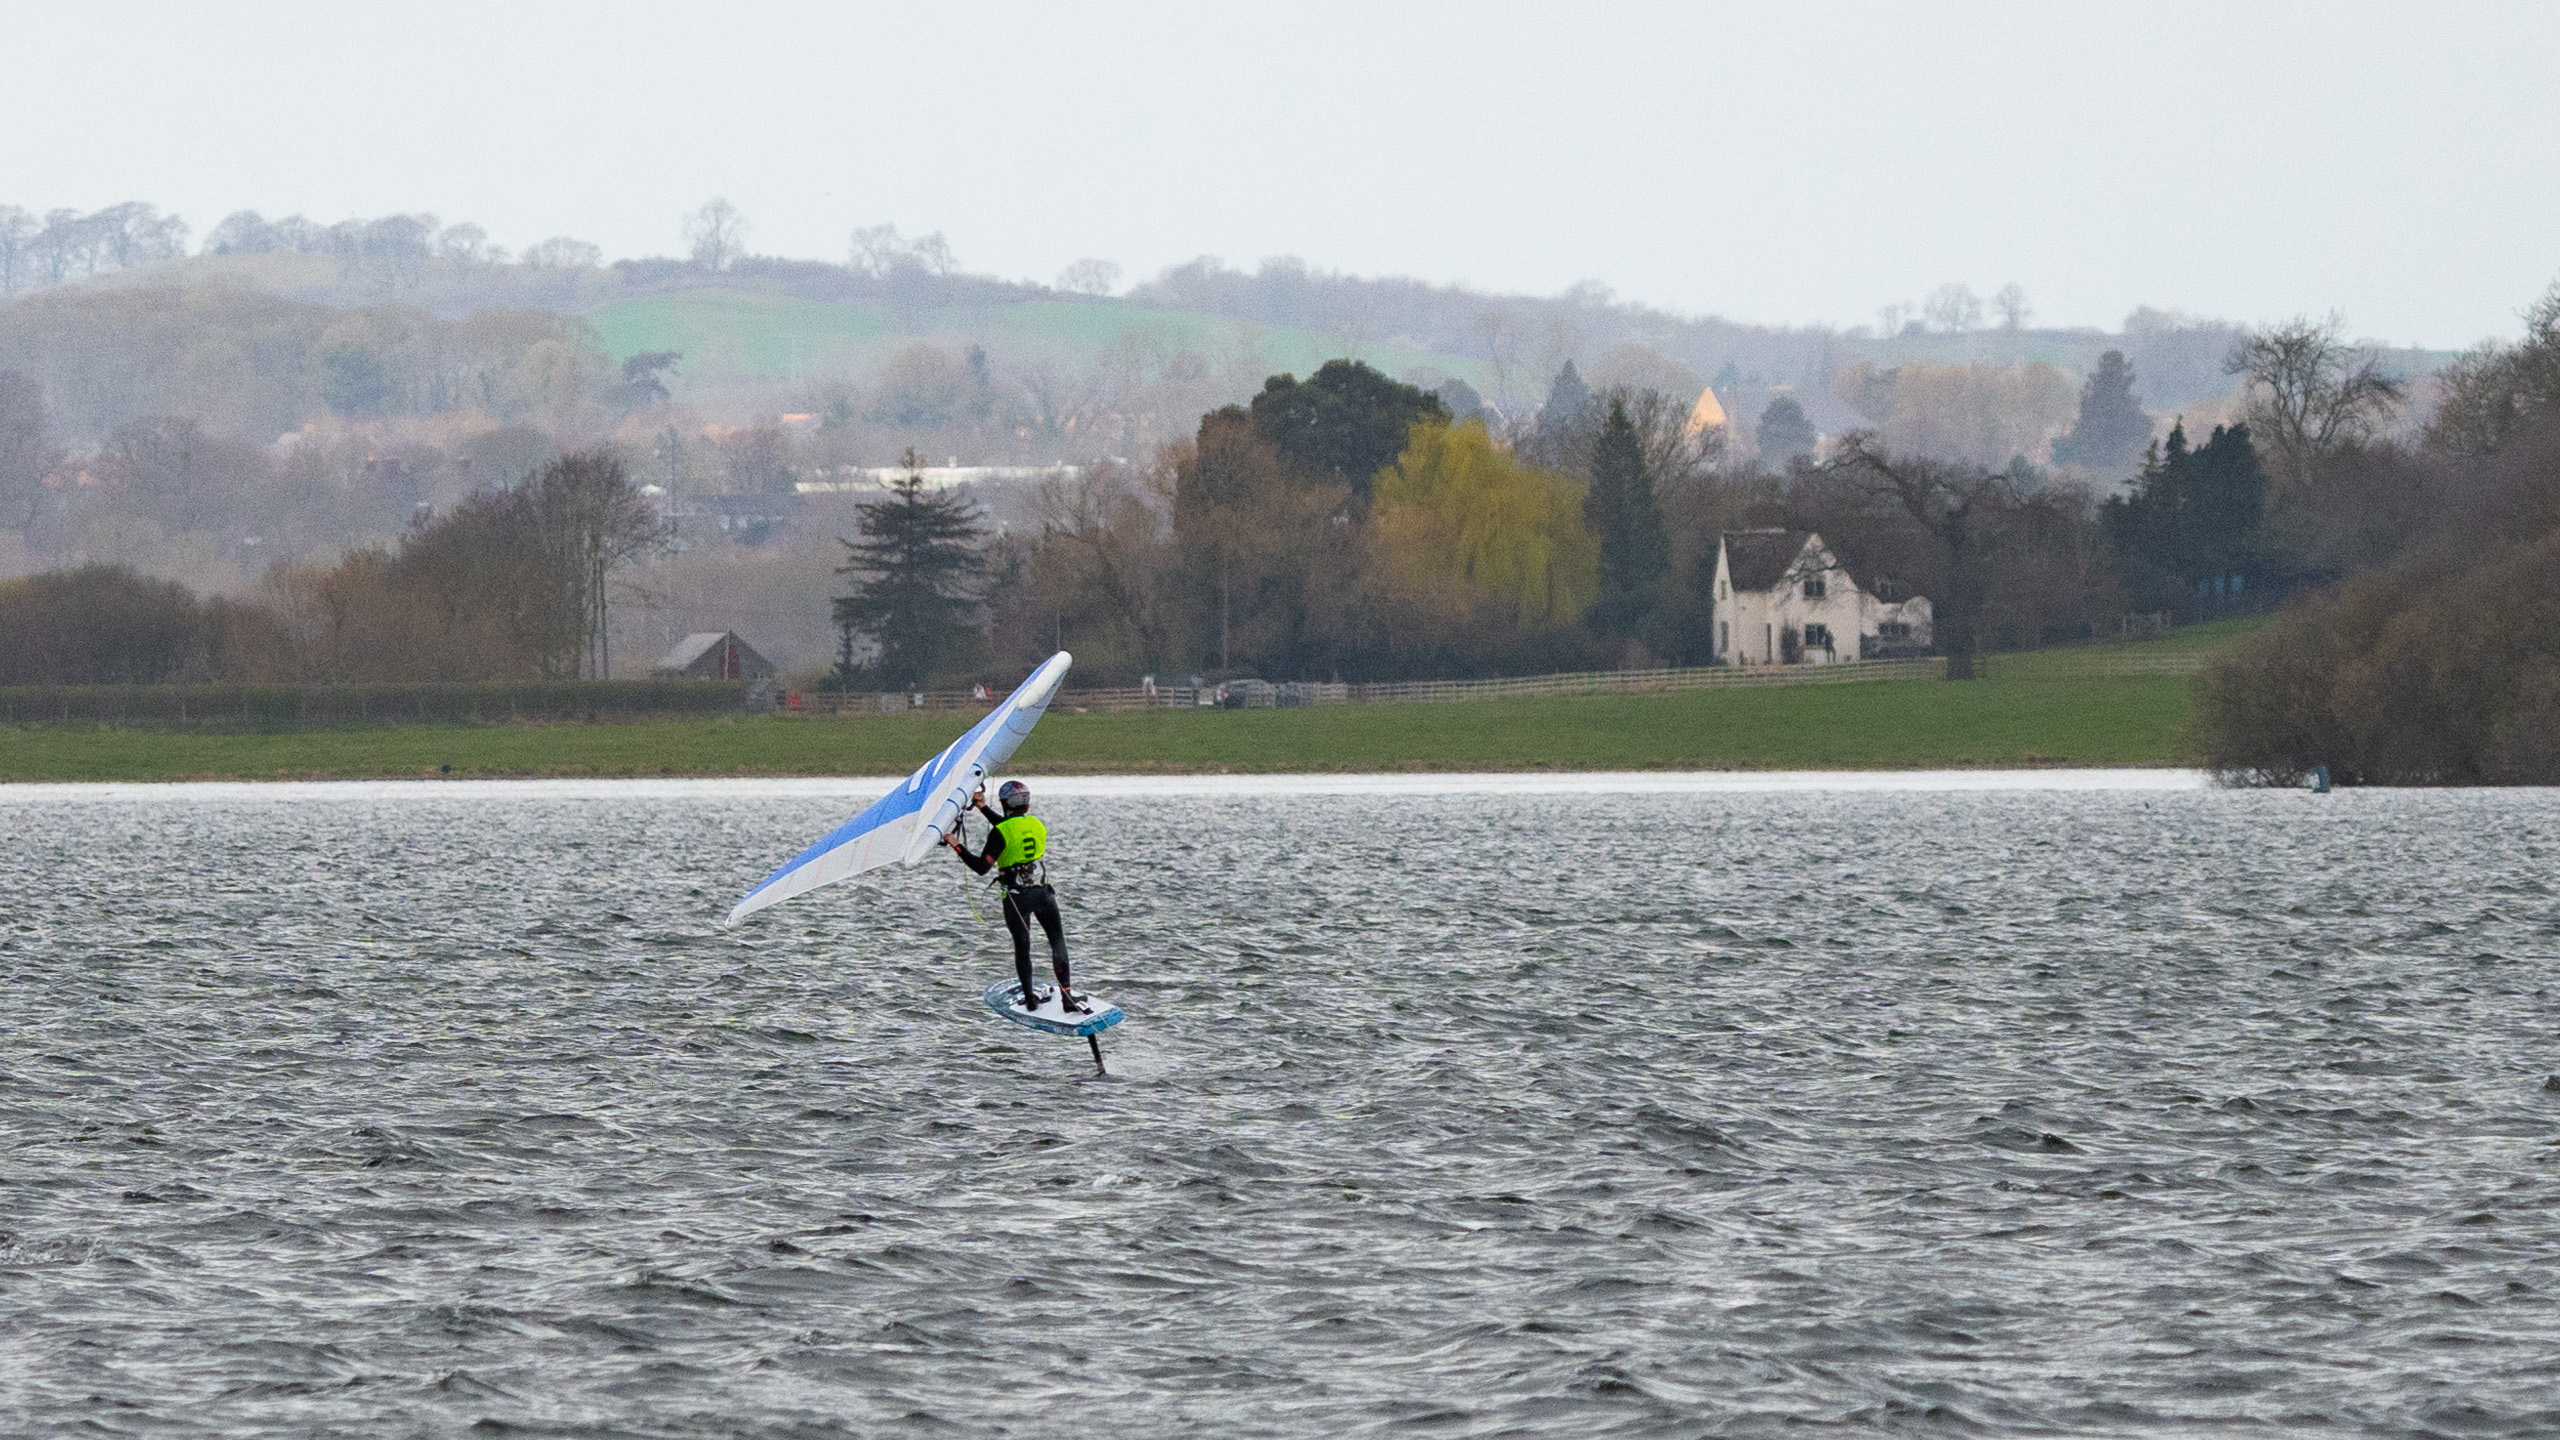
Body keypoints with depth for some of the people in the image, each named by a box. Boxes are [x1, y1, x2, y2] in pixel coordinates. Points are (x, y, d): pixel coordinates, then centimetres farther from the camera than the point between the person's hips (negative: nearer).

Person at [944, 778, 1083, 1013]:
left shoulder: (999, 833, -15)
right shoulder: (1037, 825, 4)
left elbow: (982, 866, -19)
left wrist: (957, 846, -11)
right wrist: (984, 808, 26)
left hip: (1016, 897, -3)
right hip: (1043, 892, 3)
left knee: (1022, 945, 12)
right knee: (1058, 940, 9)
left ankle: (1030, 998, 20)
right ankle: (1066, 995, 1)